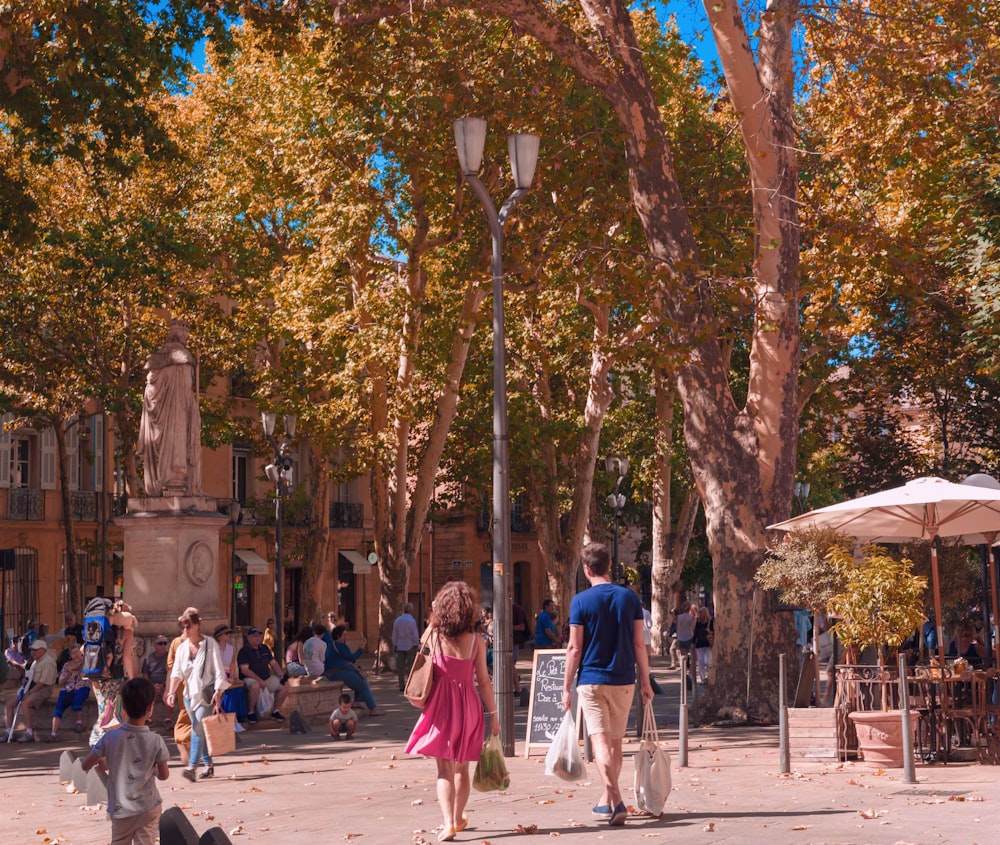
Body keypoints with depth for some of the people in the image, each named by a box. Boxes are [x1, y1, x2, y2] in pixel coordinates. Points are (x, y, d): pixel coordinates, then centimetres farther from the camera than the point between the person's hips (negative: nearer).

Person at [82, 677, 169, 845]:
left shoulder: (110, 737, -12)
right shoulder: (156, 741, -14)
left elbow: (86, 766, -1)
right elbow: (164, 775, -1)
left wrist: (102, 761, 19)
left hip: (121, 810, 1)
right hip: (149, 808, -1)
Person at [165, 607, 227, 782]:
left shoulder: (210, 644, -6)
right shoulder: (182, 648, 9)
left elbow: (219, 670, -8)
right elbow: (177, 672, 3)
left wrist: (218, 692, -17)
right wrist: (172, 691, -11)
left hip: (206, 694, -6)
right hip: (189, 694, 6)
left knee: (198, 727, -17)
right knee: (199, 729, 10)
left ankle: (192, 767, -25)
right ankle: (208, 765, 21)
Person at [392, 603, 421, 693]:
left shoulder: (397, 620, 3)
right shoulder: (411, 620, -13)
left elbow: (394, 635, 8)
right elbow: (415, 635, -11)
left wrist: (395, 645, 15)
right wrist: (416, 644, 1)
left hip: (400, 646, 4)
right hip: (410, 646, -4)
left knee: (401, 666, 7)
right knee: (410, 666, 0)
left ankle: (402, 685, 8)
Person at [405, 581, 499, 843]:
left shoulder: (434, 636, -5)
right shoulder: (476, 640, -6)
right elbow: (483, 680, -4)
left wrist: (434, 620, 18)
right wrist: (493, 713, 3)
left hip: (441, 705, -1)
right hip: (468, 706, 1)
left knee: (445, 769, -1)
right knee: (462, 767, 17)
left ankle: (448, 823, -15)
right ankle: (458, 818, 31)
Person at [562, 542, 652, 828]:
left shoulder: (581, 601, -6)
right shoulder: (630, 598, 2)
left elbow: (574, 648, -7)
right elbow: (639, 645, 1)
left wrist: (566, 687, -1)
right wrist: (645, 682, 8)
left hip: (591, 681, -3)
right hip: (623, 681, 3)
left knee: (601, 742, -6)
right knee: (615, 743, 15)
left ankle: (617, 802, -21)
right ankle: (606, 801, 25)